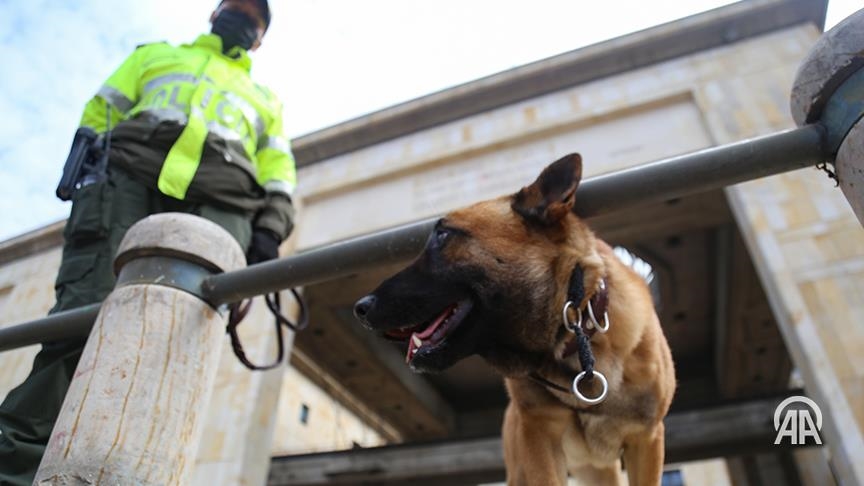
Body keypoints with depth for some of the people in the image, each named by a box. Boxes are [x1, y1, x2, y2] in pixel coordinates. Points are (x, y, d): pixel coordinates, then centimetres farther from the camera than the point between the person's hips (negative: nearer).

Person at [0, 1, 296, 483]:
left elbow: (278, 172, 20)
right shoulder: (156, 54, 35)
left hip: (219, 203, 0)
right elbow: (100, 110, 23)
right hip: (130, 176, 0)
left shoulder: (266, 99, 35)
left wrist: (270, 227, 0)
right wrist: (87, 162, 2)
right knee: (85, 312, -17)